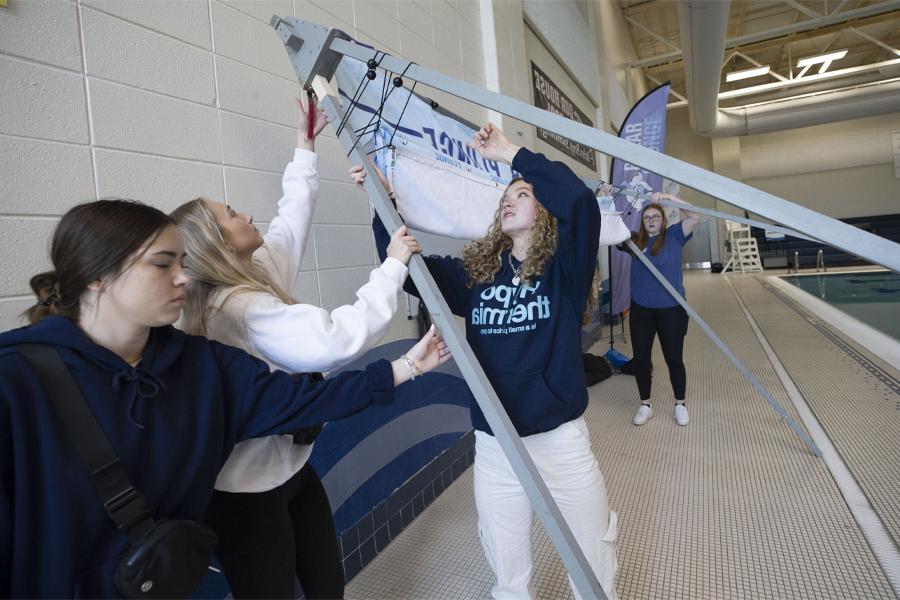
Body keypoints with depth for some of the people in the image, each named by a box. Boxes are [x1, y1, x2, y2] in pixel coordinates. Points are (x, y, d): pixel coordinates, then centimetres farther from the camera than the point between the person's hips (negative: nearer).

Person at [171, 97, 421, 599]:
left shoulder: (260, 275, 1)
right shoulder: (240, 308, -26)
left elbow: (294, 214, 12)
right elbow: (340, 337, -36)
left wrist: (307, 146, 19)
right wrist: (394, 265, -26)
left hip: (290, 467, 9)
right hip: (248, 492, -8)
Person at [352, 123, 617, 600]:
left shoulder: (564, 266, -7)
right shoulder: (475, 273, 3)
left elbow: (581, 200, -25)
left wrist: (510, 153, -18)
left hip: (561, 439, -2)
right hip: (493, 446, 3)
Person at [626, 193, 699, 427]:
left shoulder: (674, 235, -1)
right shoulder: (634, 240, 5)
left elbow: (694, 216, -13)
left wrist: (669, 197, -22)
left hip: (671, 309, -2)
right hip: (640, 310, 3)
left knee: (673, 358, 8)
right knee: (640, 359, 9)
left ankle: (680, 405, 28)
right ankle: (645, 405, 26)